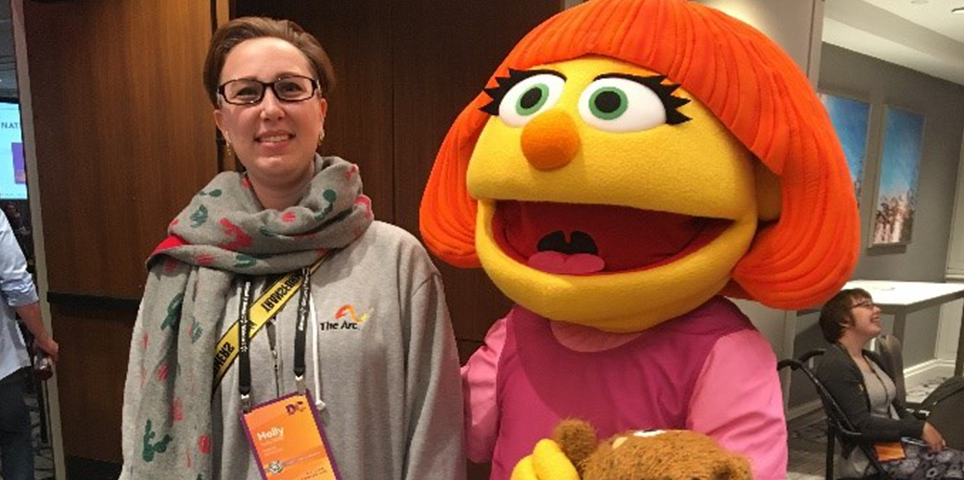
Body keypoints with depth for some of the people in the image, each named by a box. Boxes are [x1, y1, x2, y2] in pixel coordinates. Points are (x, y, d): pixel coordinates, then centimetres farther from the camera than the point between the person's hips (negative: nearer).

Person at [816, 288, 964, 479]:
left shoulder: (872, 359, 16)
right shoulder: (834, 366, -14)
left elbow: (897, 408, 16)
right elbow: (862, 424, -18)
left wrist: (927, 433, -1)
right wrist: (920, 428, -13)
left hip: (899, 443, 8)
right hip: (869, 458, -8)